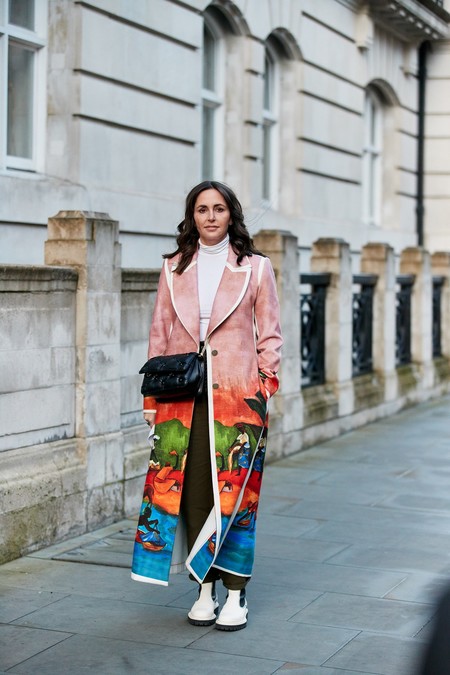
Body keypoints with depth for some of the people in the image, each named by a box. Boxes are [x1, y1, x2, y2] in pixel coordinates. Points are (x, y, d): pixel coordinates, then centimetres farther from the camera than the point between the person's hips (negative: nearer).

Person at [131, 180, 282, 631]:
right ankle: (205, 590, 13)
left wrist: (265, 393, -3)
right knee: (189, 490, 1)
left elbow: (269, 336, 6)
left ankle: (235, 595, 7)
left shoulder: (255, 268, 5)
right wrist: (152, 398, 7)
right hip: (182, 397, 2)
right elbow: (159, 336, 12)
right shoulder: (174, 269, 11)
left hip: (236, 395, -2)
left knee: (234, 493, -3)